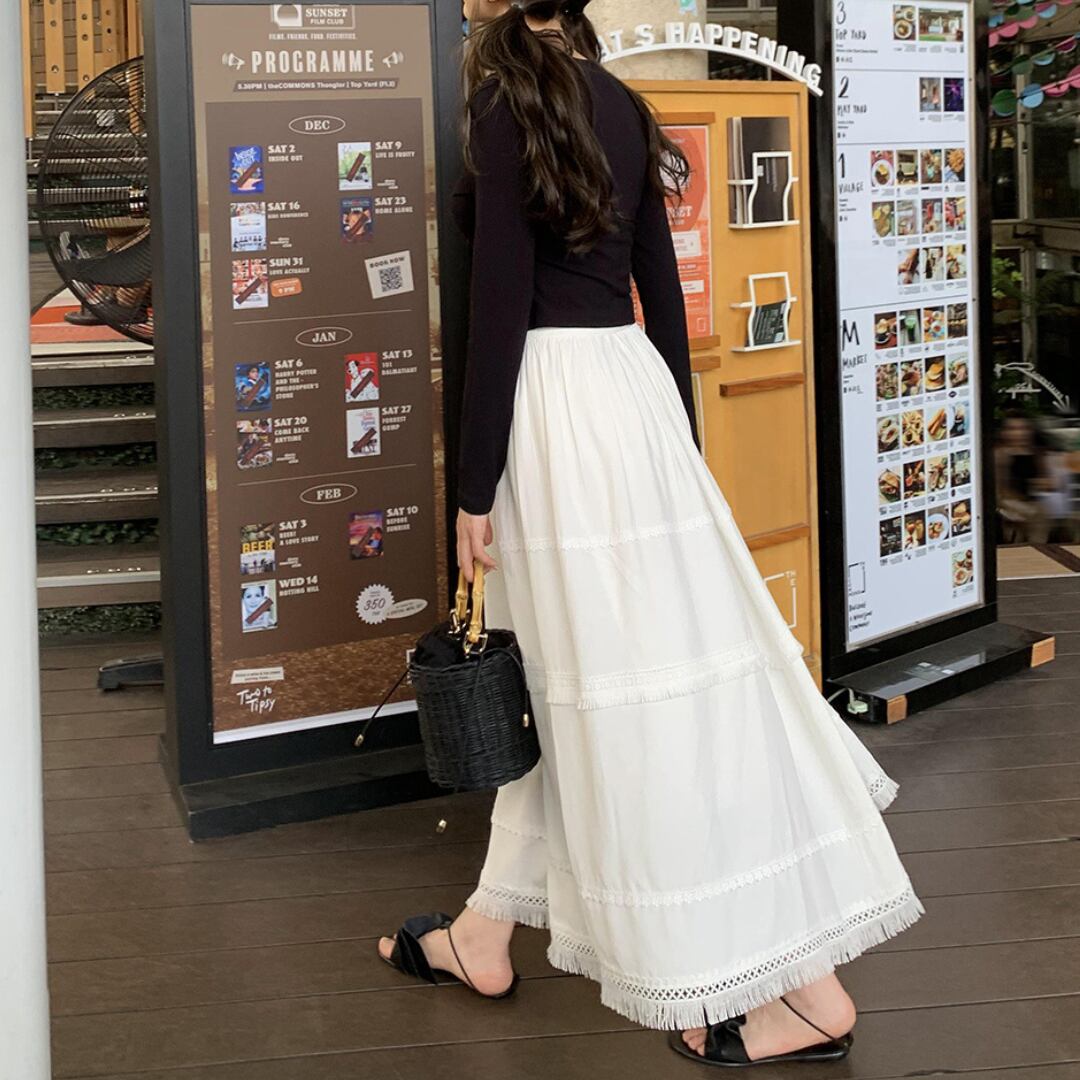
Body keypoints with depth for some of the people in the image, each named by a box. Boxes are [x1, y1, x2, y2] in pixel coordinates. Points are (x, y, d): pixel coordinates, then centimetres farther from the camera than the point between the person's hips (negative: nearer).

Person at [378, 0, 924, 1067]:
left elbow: (501, 304, -15)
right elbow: (662, 289, 15)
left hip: (553, 400, -9)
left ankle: (798, 986, 1)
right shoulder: (619, 105, 13)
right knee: (558, 668, 16)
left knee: (618, 677, -4)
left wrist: (475, 487, -12)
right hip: (631, 384, 9)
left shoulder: (509, 103, -11)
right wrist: (680, 444, 21)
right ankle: (488, 932, 30)